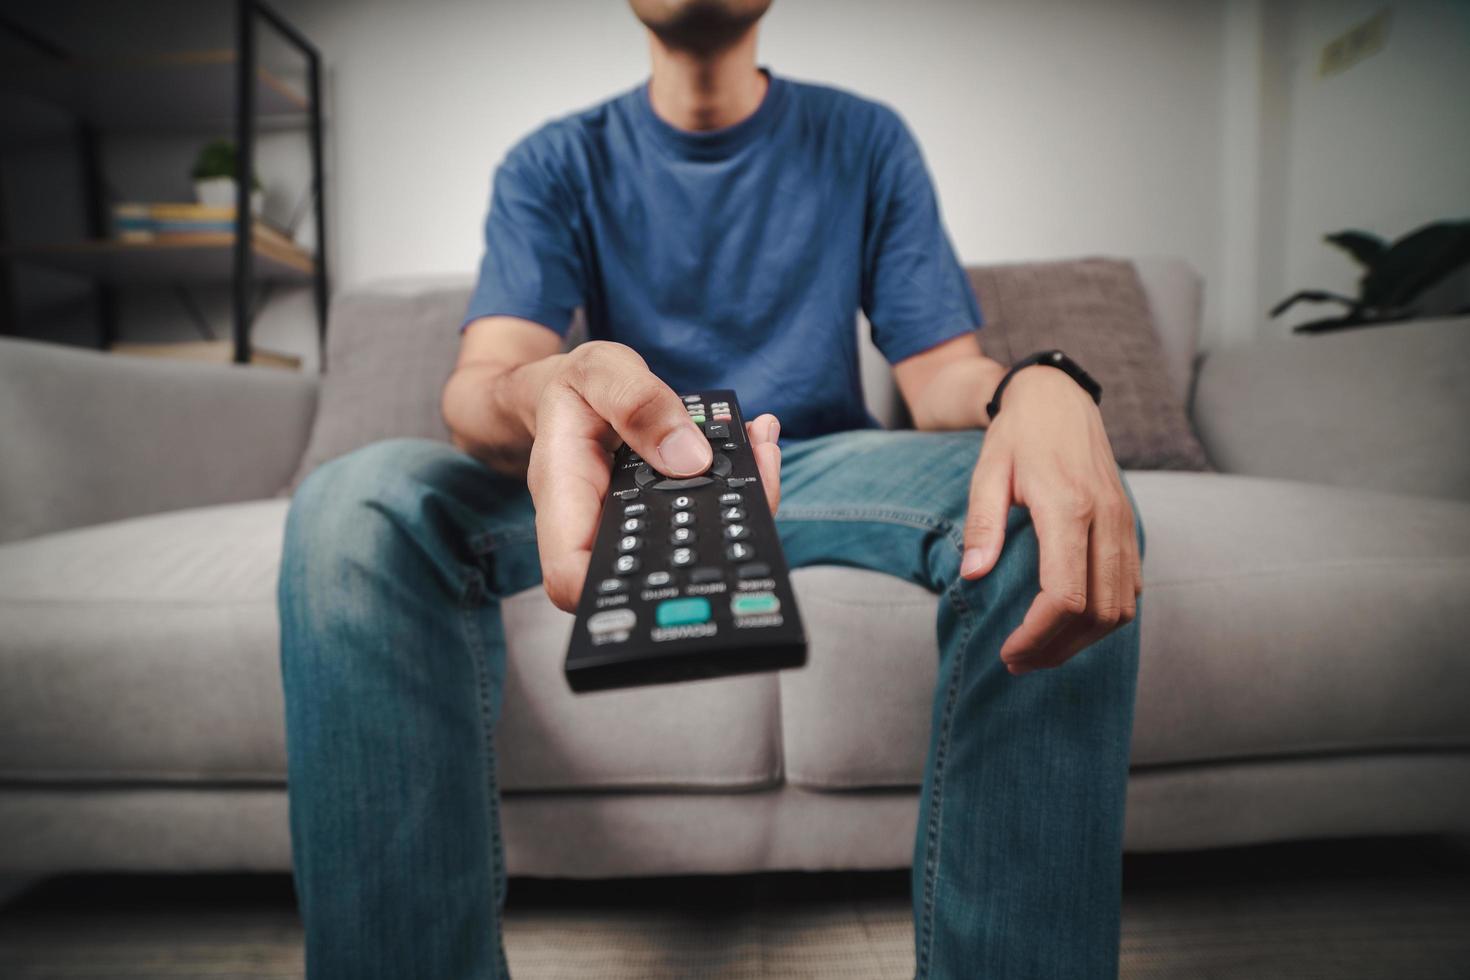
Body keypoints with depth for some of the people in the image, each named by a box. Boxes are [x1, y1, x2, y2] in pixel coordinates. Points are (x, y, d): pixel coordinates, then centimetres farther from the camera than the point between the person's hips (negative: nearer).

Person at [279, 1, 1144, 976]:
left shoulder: (865, 141, 8)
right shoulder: (556, 163, 5)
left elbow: (945, 371, -1)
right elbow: (481, 380, -12)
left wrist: (1041, 387, -27)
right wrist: (541, 396, -39)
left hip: (820, 468, 1)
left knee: (1059, 514, -28)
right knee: (356, 509, -26)